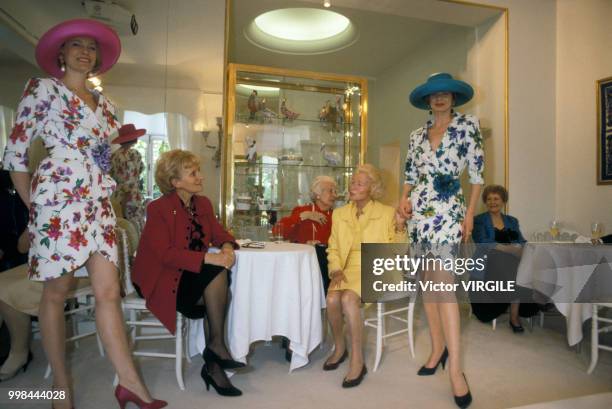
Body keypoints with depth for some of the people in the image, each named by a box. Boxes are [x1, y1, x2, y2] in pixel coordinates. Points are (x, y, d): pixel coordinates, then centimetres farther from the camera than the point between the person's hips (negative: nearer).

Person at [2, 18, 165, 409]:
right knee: (56, 293, 4)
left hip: (99, 204, 6)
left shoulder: (104, 103, 19)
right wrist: (35, 207, -2)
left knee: (109, 292, 0)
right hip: (59, 201, -5)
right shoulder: (43, 88, 2)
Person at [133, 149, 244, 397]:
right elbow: (165, 254, -24)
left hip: (191, 274, 6)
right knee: (217, 273, -25)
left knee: (220, 278, -22)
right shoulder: (158, 208, -15)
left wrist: (227, 247, -18)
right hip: (161, 278, -6)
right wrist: (208, 258, -33)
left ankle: (213, 365, -14)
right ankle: (217, 345, -13)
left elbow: (219, 233, 6)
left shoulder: (203, 204, 6)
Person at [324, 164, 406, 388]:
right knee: (332, 298, -28)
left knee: (348, 298, -32)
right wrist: (336, 269, -5)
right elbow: (333, 248, 13)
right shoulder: (339, 213, 12)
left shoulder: (387, 212, 2)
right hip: (349, 269, 4)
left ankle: (357, 360, -17)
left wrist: (400, 228, -14)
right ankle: (339, 347, 1)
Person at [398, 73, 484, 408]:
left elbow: (477, 173, 0)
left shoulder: (468, 125, 3)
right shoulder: (417, 135, 15)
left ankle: (455, 367, -9)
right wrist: (403, 198, -3)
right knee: (427, 278, 7)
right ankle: (438, 347, 21)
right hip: (419, 208, 5)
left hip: (449, 206, -5)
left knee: (442, 279, -15)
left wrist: (470, 213, -6)